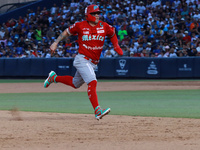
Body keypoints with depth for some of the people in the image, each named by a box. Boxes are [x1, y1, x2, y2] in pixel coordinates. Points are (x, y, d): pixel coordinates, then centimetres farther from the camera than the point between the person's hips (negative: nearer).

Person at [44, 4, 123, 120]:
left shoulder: (104, 27, 2)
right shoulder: (80, 26, -6)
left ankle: (54, 77, 44)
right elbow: (67, 32, 9)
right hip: (82, 59, -6)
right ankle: (97, 110, -31)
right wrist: (56, 43, 7)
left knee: (75, 84, 22)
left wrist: (116, 46, 6)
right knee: (92, 82, -24)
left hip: (93, 63, 6)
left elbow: (113, 34, 20)